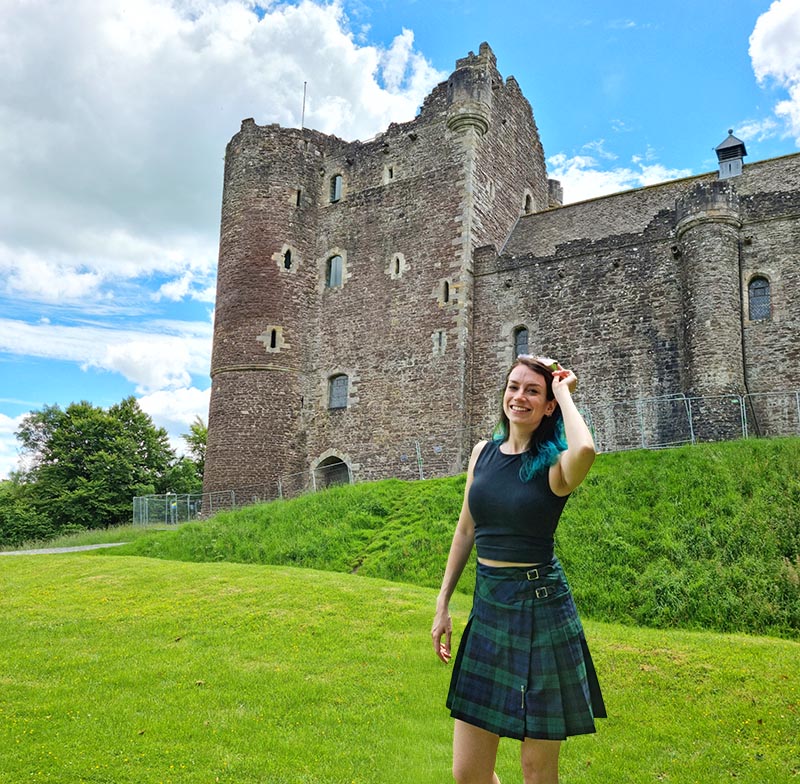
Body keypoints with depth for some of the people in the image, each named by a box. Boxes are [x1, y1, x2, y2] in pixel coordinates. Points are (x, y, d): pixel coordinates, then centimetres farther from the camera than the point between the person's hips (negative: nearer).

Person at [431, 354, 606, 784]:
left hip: (541, 608, -5)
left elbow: (585, 451, -35)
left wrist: (565, 395, -18)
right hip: (486, 606, 5)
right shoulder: (484, 452, 7)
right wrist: (443, 603, 13)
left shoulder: (554, 465, -9)